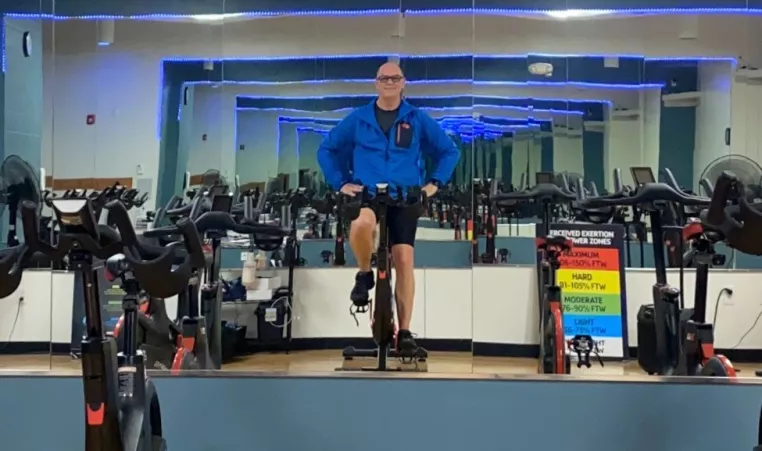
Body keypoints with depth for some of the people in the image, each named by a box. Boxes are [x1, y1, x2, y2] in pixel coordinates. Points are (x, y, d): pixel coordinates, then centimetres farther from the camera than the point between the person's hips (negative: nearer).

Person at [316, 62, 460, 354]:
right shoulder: (357, 119, 5)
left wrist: (434, 182, 1)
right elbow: (327, 150, 13)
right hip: (366, 194, -1)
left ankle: (404, 332, 4)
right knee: (362, 224, -36)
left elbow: (449, 151, 12)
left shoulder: (418, 120, 5)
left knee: (404, 260, -7)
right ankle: (364, 275, -5)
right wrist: (340, 182, 3)